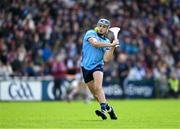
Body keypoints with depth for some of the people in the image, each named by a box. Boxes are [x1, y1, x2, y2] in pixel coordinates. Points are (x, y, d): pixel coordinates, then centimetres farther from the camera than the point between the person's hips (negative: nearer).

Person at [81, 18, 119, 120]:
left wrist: (112, 48, -12)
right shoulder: (90, 33, 0)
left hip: (98, 65, 0)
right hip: (86, 66, 0)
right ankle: (108, 108, 25)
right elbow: (95, 43, -22)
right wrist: (110, 44, -24)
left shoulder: (106, 41, 9)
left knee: (98, 87, -26)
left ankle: (103, 109, -36)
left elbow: (106, 59, -1)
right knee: (94, 92, 8)